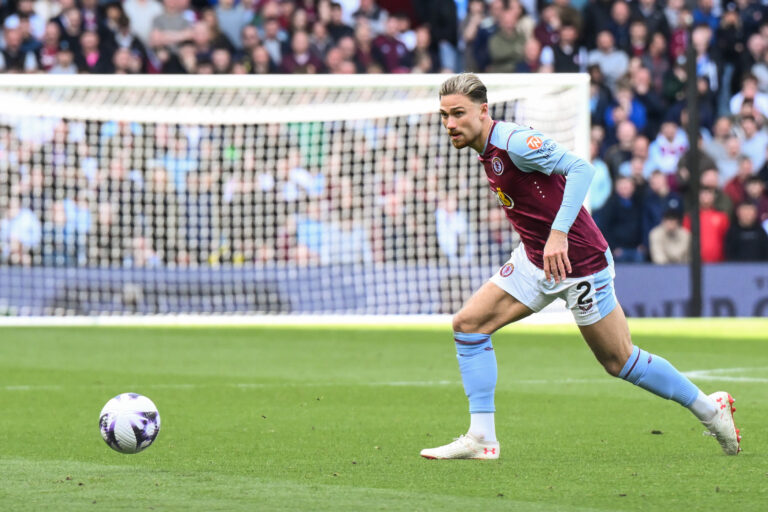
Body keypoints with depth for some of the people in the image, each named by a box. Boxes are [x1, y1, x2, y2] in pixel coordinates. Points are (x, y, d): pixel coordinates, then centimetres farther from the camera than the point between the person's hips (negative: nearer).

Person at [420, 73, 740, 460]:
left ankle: (709, 407, 21)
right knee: (468, 324, -5)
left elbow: (580, 168, -30)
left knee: (620, 362, 2)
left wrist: (558, 234, -36)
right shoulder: (488, 151, 7)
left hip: (579, 264, -9)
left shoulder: (514, 142, -21)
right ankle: (481, 438, -4)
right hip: (535, 260, 9)